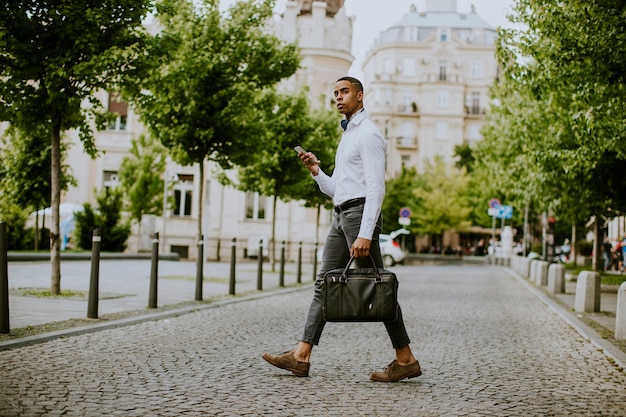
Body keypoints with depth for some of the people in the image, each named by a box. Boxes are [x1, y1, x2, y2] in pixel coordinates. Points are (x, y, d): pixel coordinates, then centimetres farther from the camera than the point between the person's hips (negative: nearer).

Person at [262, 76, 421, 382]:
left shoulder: (368, 134, -7)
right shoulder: (347, 136, 23)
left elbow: (375, 188, -18)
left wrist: (365, 234, -25)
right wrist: (316, 171, 7)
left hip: (360, 212, -9)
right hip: (341, 216, 9)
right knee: (325, 283, 3)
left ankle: (406, 359, 0)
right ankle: (301, 356, 1)